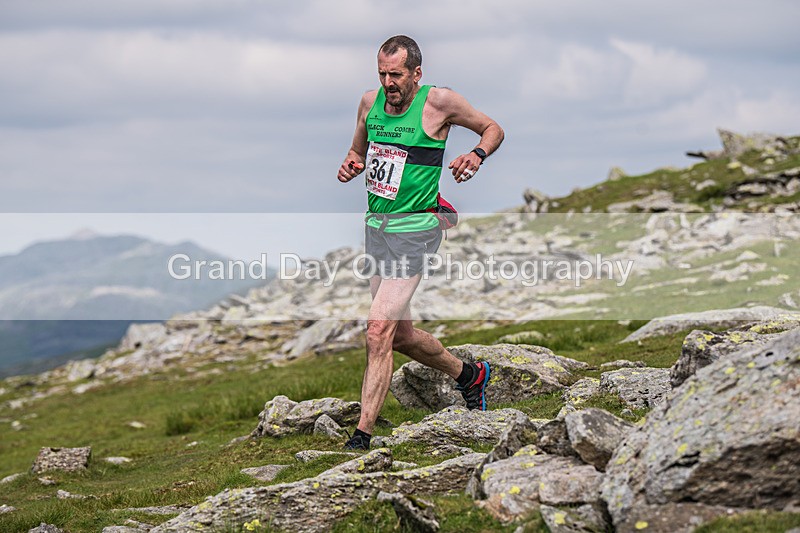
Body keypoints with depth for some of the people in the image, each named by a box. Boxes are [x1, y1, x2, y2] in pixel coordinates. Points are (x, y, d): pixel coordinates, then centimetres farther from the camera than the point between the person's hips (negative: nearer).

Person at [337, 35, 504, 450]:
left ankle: (361, 437, -10)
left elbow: (493, 130, 5)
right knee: (400, 335, 16)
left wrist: (476, 156, -15)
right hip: (375, 225, 7)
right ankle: (469, 374, 41)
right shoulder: (370, 102, 6)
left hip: (413, 229, -7)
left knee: (378, 331, -16)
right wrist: (351, 166, -1)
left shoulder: (439, 102, -9)